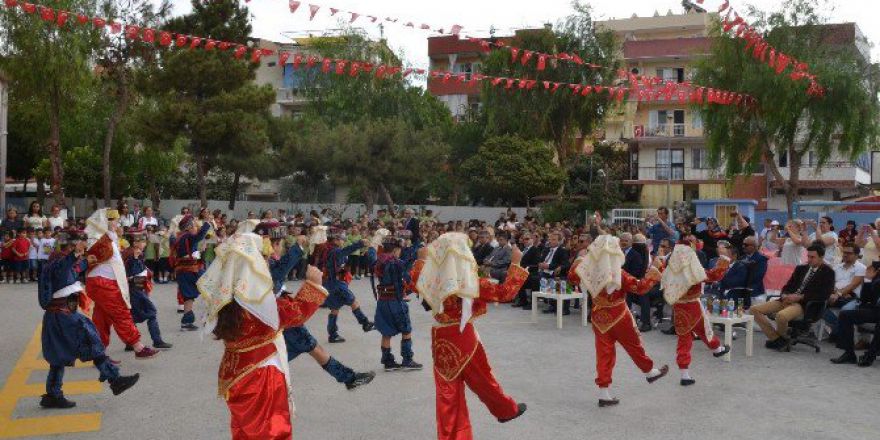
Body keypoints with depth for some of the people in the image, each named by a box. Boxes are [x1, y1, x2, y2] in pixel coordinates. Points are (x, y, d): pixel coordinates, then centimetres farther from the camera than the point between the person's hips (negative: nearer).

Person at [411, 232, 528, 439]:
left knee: (447, 390, 11)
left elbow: (415, 276, 18)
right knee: (482, 379, 18)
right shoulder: (470, 281, -16)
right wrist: (515, 263, -6)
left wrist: (421, 259, 34)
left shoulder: (432, 278, -5)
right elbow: (506, 292, -13)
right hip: (463, 338, -3)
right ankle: (506, 410, 41)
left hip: (440, 340, 3)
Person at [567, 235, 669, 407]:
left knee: (604, 353, 8)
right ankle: (650, 372, 42)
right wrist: (654, 270, -9)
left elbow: (572, 277, 11)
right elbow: (640, 287, -18)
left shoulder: (588, 271, -7)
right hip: (619, 317, -4)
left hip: (599, 318, 4)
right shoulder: (618, 274, -21)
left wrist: (578, 260, 21)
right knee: (634, 346, 18)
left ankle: (604, 393, 8)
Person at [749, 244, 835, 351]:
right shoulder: (800, 268, 22)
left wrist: (799, 297, -16)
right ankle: (775, 338, -1)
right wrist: (785, 295, -3)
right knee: (754, 310, -10)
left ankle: (781, 339, -5)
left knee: (781, 316, -38)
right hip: (788, 300, 7)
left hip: (804, 303, -7)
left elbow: (824, 294, -10)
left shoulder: (828, 272, 3)